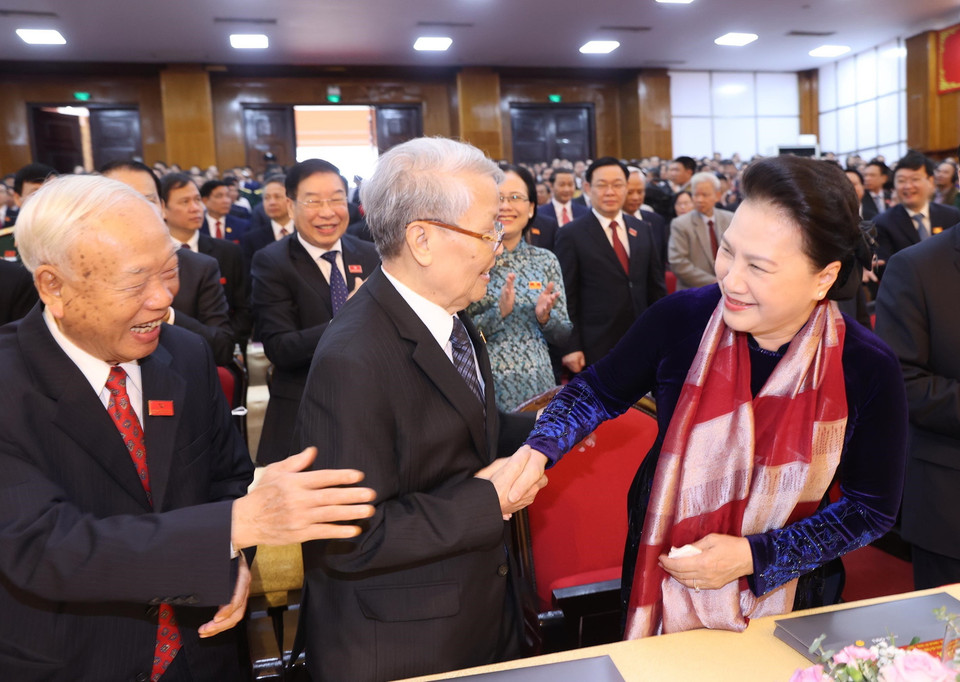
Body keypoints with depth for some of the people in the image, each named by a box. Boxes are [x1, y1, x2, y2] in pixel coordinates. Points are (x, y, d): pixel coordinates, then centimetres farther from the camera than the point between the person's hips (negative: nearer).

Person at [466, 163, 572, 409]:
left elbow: (562, 336, 7)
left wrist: (544, 316, -13)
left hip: (538, 389, 3)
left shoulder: (546, 260, 3)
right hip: (484, 389, -3)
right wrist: (499, 312, -21)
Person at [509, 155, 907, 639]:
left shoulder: (868, 369, -20)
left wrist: (753, 556, -19)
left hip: (778, 596, 0)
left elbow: (872, 508, -10)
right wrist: (537, 452, -23)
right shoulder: (682, 318, -20)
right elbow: (597, 392, -6)